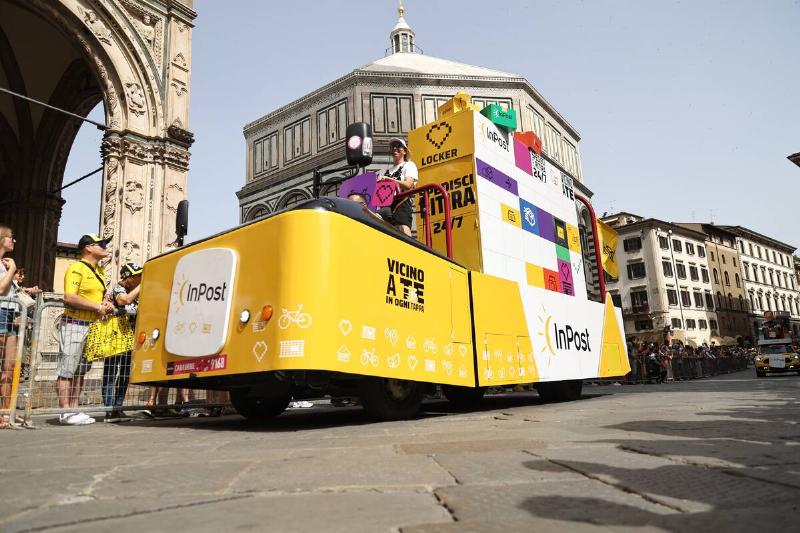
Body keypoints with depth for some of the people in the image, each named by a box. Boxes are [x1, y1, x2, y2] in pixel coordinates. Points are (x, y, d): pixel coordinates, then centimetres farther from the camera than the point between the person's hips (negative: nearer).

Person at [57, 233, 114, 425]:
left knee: (81, 370, 12)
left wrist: (107, 304, 4)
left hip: (92, 326, 9)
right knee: (67, 370, -4)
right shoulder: (77, 268, -9)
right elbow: (69, 297, -19)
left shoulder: (100, 271, 17)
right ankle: (66, 412, 0)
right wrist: (97, 307, -17)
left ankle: (74, 409, 19)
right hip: (74, 324, -9)